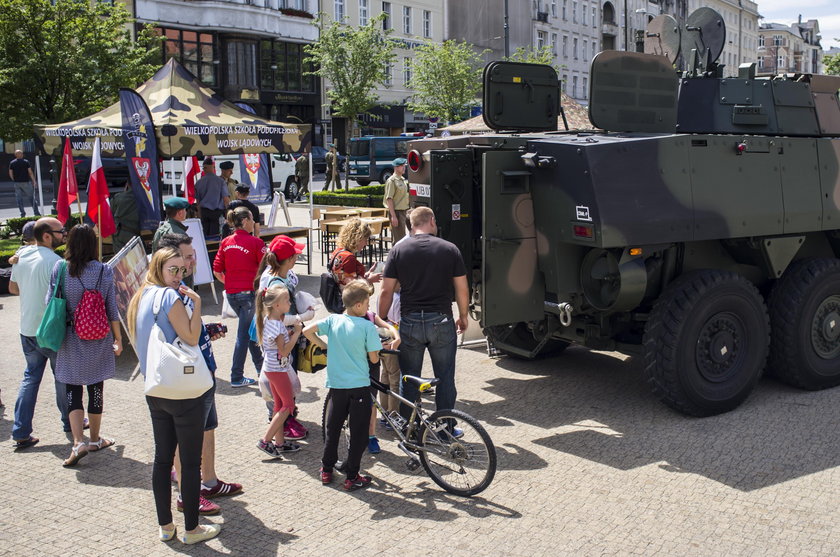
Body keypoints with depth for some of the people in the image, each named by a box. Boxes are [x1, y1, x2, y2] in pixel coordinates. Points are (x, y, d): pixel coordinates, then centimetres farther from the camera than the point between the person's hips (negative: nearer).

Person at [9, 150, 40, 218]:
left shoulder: (12, 163, 3)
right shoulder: (26, 162, -4)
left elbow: (10, 174, 1)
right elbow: (30, 172, -7)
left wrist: (14, 180, 14)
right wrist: (33, 181, -1)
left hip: (17, 183, 2)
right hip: (25, 182, -2)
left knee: (19, 199, 7)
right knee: (31, 197, 5)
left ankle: (22, 213, 4)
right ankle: (36, 213, 4)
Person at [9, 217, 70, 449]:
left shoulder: (21, 255, 3)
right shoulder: (55, 262, -21)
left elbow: (13, 288, 15)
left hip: (27, 330, 6)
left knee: (30, 378, 13)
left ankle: (21, 432, 10)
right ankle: (70, 422, 29)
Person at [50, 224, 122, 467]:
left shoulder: (59, 268, -6)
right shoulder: (104, 271, -9)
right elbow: (112, 309, -5)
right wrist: (118, 339, 5)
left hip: (70, 339, 0)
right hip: (98, 339, 0)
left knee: (73, 390, 6)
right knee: (95, 388, 12)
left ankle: (78, 442, -5)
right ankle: (94, 439, 25)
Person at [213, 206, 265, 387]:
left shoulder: (226, 242, 4)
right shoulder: (255, 242, -11)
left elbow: (217, 271, 5)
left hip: (231, 293, 6)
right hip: (249, 293, -6)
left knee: (250, 329, 21)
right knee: (244, 333, 2)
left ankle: (261, 366, 32)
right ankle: (237, 377, 6)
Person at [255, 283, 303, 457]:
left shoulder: (268, 319, 6)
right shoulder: (277, 325, -23)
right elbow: (284, 351, -24)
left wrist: (291, 332, 0)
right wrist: (296, 333, -20)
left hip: (271, 368, 10)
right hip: (278, 369, -10)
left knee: (280, 404, 16)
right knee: (288, 405, 0)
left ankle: (279, 442, 23)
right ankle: (266, 441, -1)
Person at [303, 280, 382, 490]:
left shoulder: (333, 320, -2)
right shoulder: (367, 326, -13)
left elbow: (307, 331, -6)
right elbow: (374, 359, -10)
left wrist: (323, 345, 9)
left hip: (336, 385, 4)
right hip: (360, 386, -4)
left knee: (332, 429, 19)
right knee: (358, 433, 8)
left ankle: (326, 471, 30)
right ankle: (352, 477, 13)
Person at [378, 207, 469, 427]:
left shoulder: (398, 250, -1)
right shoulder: (450, 249, -1)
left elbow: (387, 291, -2)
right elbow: (462, 289, 1)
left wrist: (381, 321, 10)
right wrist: (463, 316, 16)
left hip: (410, 323, 1)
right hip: (442, 322, 0)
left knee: (408, 379, 11)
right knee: (445, 378, 11)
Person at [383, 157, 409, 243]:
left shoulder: (403, 179, 14)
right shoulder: (392, 180, -12)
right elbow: (389, 199, -17)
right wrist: (393, 216, -22)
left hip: (403, 211, 9)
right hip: (396, 211, -8)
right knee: (399, 238, -8)